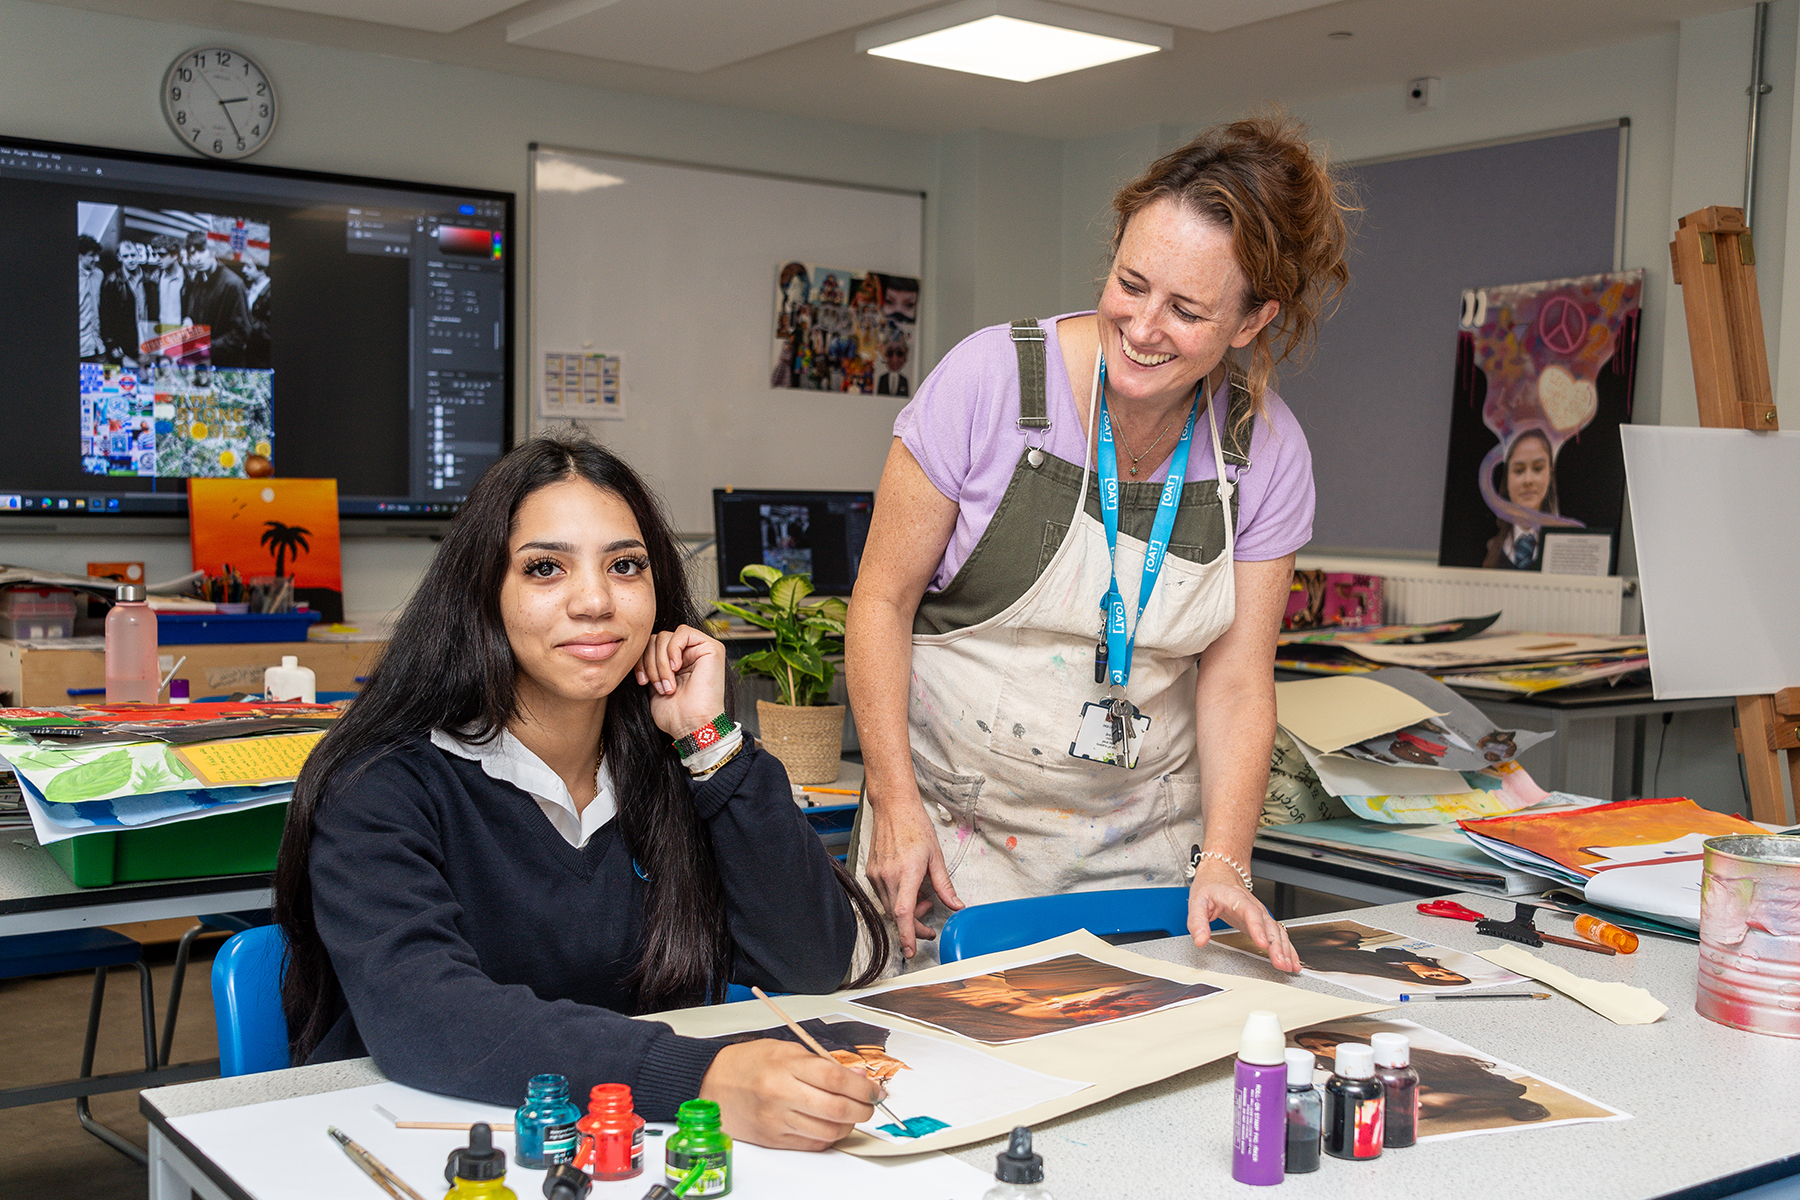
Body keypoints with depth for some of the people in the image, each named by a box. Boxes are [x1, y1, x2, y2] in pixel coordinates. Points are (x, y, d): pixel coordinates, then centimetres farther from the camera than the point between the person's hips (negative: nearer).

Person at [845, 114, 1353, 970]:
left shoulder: (1267, 450, -5)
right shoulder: (991, 379, -14)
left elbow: (1235, 680, -2)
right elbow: (883, 600, -8)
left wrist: (1224, 863, -14)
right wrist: (896, 802, -13)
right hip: (956, 827, -2)